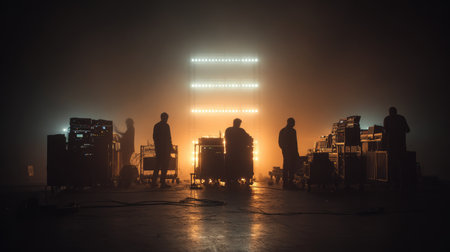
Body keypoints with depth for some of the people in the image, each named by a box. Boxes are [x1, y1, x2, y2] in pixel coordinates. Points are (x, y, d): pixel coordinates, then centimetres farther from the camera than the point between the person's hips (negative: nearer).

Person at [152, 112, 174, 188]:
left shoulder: (156, 126, 9)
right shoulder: (166, 126, -10)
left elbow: (154, 137, 13)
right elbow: (168, 138, -12)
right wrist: (171, 147, -4)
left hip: (158, 148, 6)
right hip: (165, 148, -6)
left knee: (158, 165, 14)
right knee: (165, 166, -1)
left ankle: (153, 182, 14)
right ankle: (162, 183, -3)